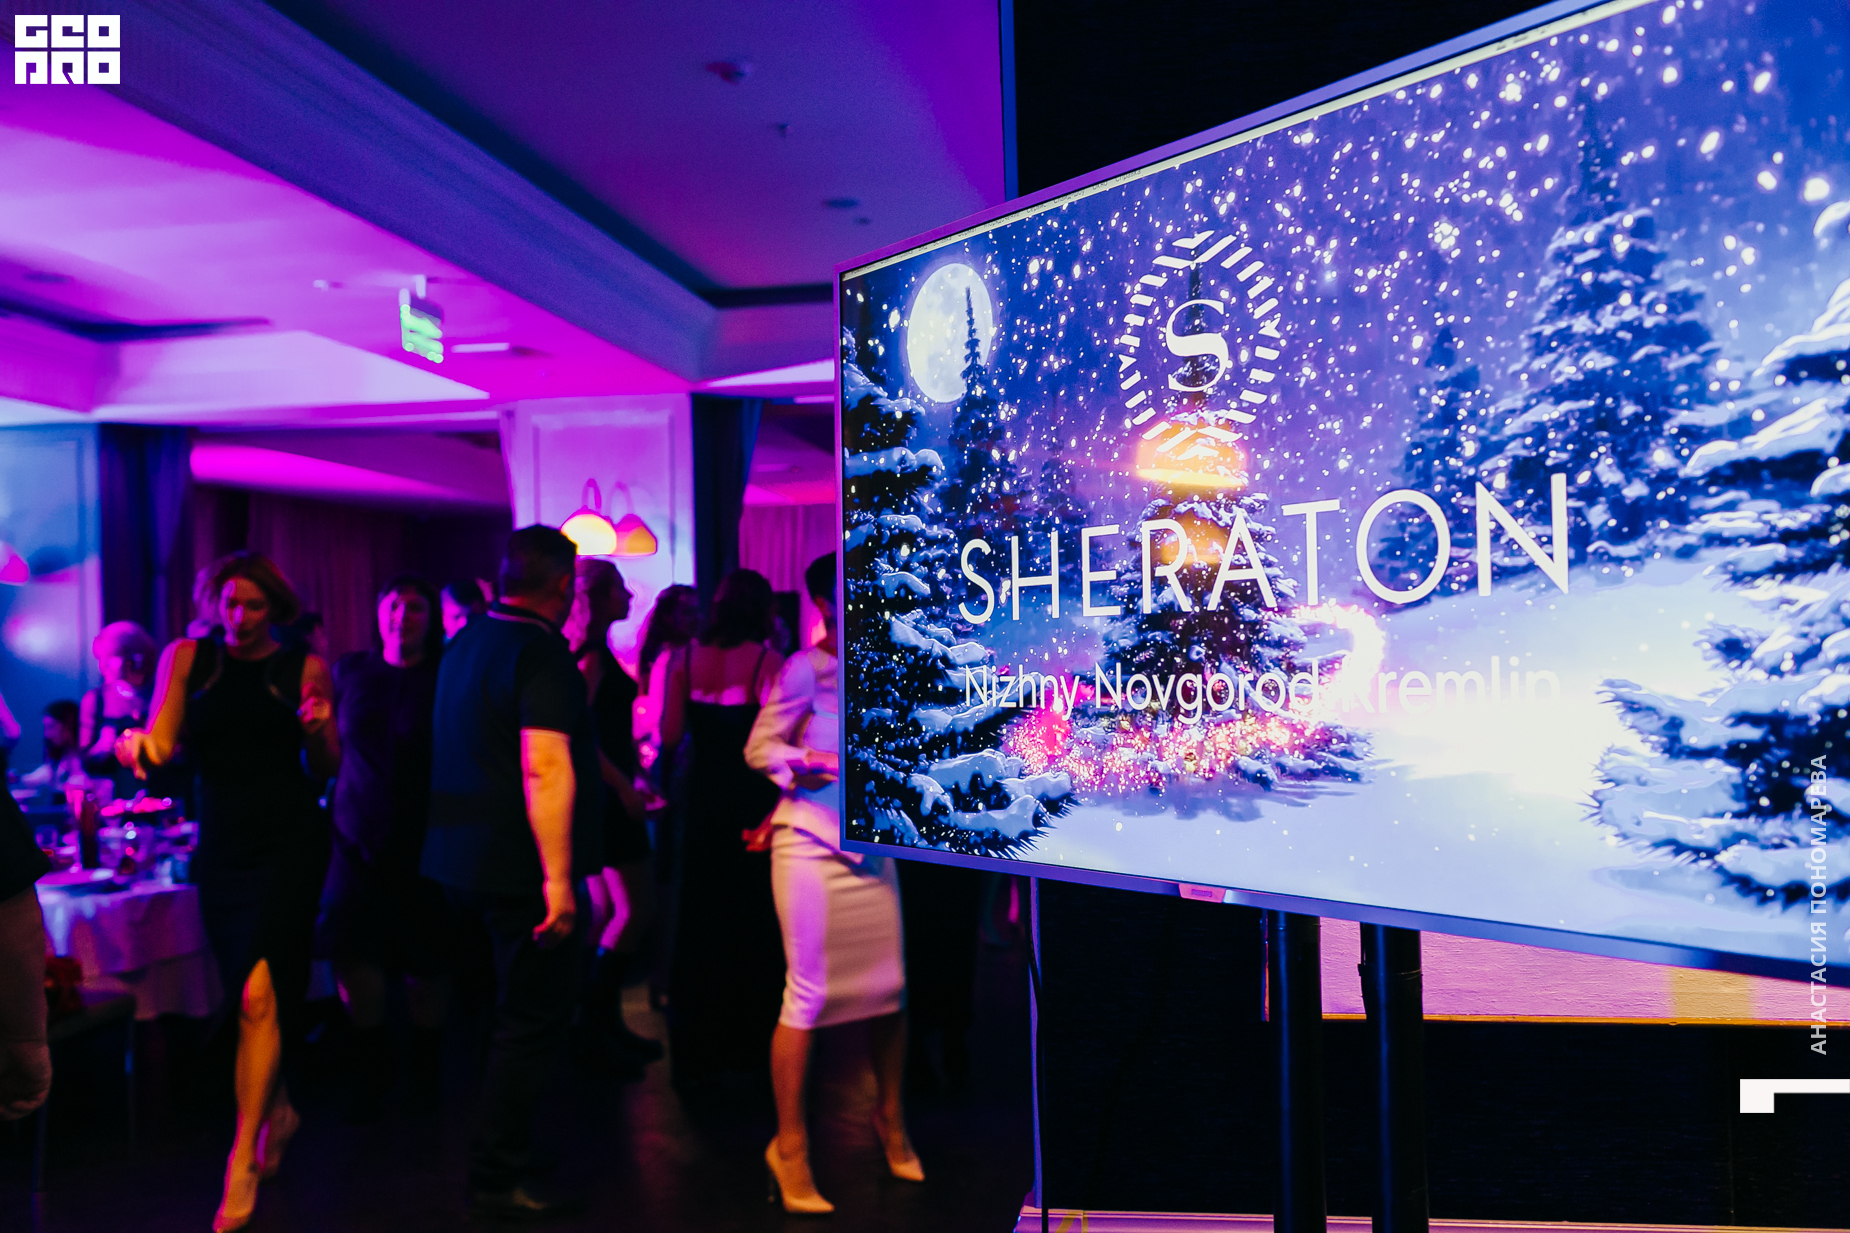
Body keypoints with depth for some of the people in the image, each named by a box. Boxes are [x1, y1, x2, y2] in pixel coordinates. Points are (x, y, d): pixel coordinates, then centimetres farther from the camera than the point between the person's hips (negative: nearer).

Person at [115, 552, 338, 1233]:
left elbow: (326, 768, 4)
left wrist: (320, 729, -16)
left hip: (289, 843, -3)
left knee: (259, 995, -12)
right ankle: (278, 1109, 38)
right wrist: (137, 744, -24)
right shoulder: (185, 658, 6)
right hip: (221, 845, 3)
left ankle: (242, 1162, -2)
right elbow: (162, 744, -2)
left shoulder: (304, 667, 2)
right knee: (251, 997, 13)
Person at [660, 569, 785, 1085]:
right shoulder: (766, 661, -14)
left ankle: (697, 1043, 26)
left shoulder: (686, 658, -1)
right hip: (752, 798, -4)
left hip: (703, 797, 4)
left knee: (701, 912, 16)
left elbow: (669, 736, -5)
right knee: (753, 915, 11)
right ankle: (748, 1036, 20)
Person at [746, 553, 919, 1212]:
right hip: (811, 844, -6)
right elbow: (759, 749, -11)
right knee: (809, 993, -3)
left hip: (871, 846, 6)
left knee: (890, 986, 8)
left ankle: (891, 1119, 30)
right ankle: (789, 1145, 12)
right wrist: (815, 761, -25)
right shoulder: (805, 668, -8)